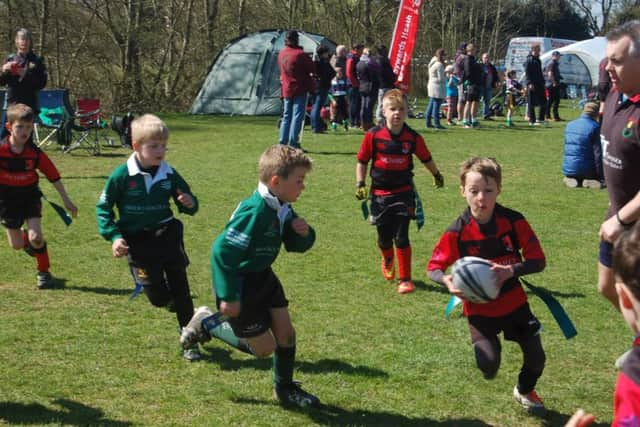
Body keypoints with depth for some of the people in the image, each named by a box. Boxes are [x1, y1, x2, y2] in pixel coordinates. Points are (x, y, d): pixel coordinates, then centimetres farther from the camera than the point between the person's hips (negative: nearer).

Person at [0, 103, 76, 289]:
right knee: (17, 245, 4)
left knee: (36, 237, -16)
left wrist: (66, 200, 0)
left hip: (30, 196, 0)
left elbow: (54, 176, -5)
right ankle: (27, 240, 43)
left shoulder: (35, 153, -14)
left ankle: (43, 272, 8)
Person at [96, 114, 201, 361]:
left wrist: (190, 204, -16)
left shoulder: (169, 174, -3)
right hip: (137, 243, -2)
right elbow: (103, 208, -2)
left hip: (166, 236, 2)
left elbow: (186, 201, 9)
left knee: (180, 289, 2)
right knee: (158, 297, -3)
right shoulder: (122, 175, -11)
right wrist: (113, 236, -12)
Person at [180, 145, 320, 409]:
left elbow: (295, 245, 12)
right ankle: (206, 324, 16)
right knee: (264, 348, 2)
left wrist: (304, 233, -13)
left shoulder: (282, 209, -2)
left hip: (262, 278, 8)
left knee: (286, 332, 8)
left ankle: (285, 389, 28)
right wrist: (228, 296, -26)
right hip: (240, 283, -8)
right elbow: (223, 251, -30)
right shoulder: (255, 212, -30)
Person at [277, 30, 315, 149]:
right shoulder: (300, 54, -15)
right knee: (297, 116, -5)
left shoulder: (281, 54, 6)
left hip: (286, 89, 7)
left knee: (286, 116, 13)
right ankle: (293, 143, -10)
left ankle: (283, 142, 12)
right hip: (299, 90, -7)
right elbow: (312, 69, -9)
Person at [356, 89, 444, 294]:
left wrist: (437, 175, 27)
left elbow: (426, 159, 13)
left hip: (404, 193, -1)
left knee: (401, 237, -8)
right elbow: (362, 161, 3)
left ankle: (405, 279, 2)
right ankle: (388, 261, 45)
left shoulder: (412, 137, -5)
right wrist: (360, 184, -5)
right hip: (380, 194, 1)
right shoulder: (373, 136, -8)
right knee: (384, 236, 11)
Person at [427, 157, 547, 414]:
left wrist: (511, 270, -31)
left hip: (514, 303, 2)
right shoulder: (457, 232, -17)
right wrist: (447, 281, -31)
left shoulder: (513, 221, -14)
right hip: (479, 309, -2)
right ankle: (487, 349, 25)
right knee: (489, 365, -15)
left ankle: (525, 391, 41)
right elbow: (433, 268, -9)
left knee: (536, 358, 6)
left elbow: (538, 261, -13)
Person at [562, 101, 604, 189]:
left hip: (567, 169, 5)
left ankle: (571, 179, 3)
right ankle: (589, 181, -8)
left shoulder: (569, 125, 7)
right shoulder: (595, 127, -12)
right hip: (586, 170, -5)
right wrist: (601, 176, -5)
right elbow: (598, 153, -14)